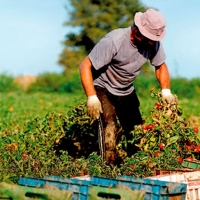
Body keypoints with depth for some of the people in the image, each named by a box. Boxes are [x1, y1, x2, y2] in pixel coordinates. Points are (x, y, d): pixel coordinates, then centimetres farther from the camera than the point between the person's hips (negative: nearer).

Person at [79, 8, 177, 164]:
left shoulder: (153, 43, -16)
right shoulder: (114, 41, -32)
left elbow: (161, 66, 1)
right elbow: (85, 66, -29)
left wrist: (166, 91, -14)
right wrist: (92, 97, -37)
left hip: (126, 91, 6)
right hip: (102, 88, -6)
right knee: (110, 126, -25)